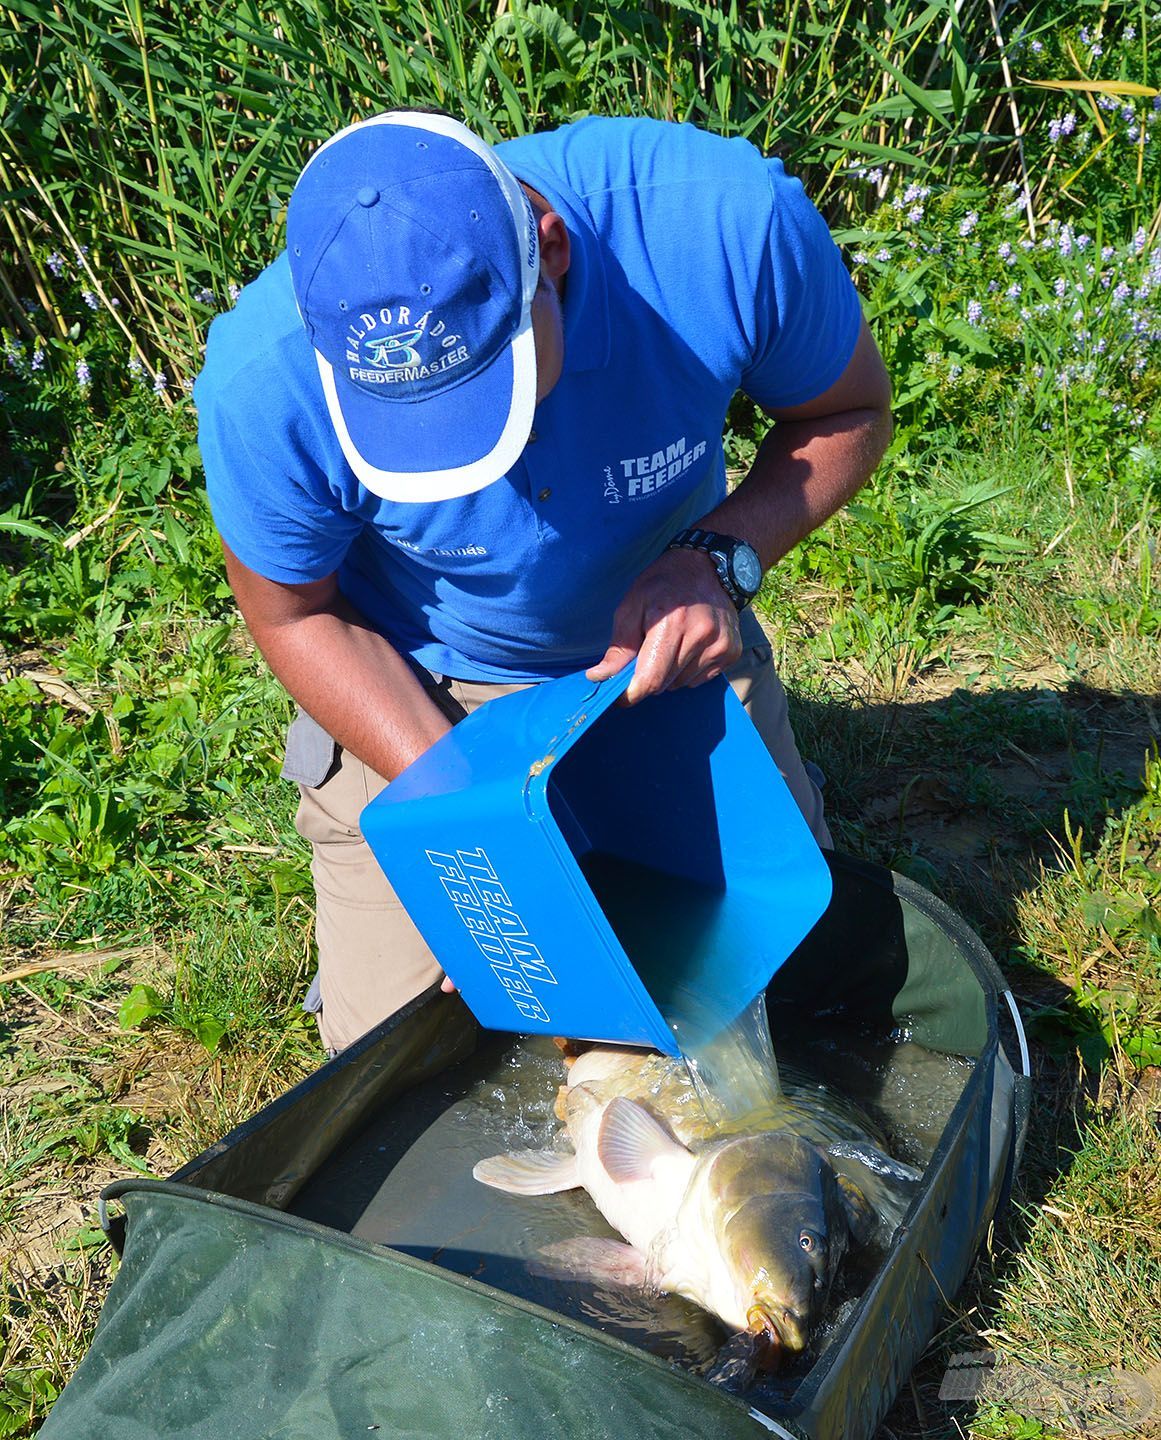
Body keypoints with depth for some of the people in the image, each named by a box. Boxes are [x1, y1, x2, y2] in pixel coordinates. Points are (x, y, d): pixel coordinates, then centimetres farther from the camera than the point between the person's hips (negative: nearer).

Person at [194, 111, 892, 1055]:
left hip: (675, 649, 2)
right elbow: (297, 615, -14)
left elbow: (852, 410, -13)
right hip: (419, 692, -1)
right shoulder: (265, 378, -33)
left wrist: (721, 559, -32)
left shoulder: (726, 220, -33)